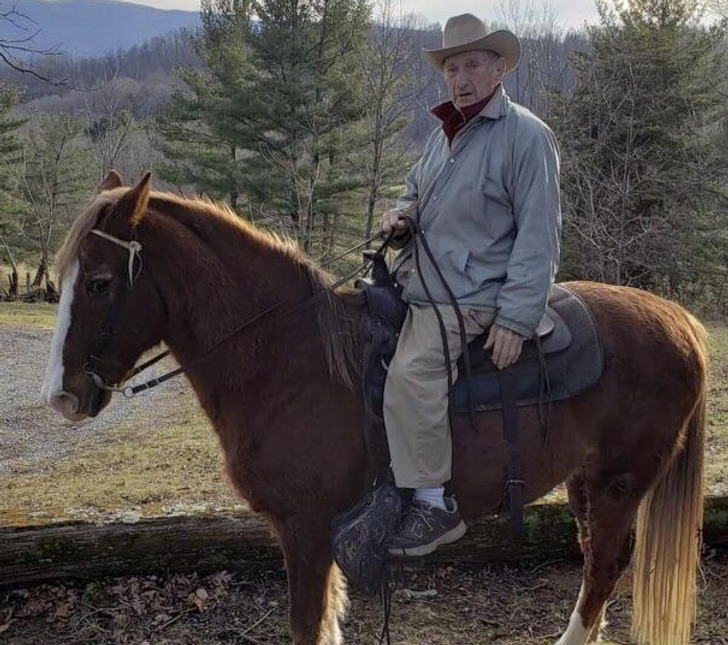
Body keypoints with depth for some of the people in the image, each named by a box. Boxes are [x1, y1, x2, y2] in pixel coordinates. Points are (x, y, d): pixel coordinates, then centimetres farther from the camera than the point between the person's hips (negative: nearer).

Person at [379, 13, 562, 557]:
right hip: (419, 278, 9)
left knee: (411, 373, -28)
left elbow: (538, 236, -14)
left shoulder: (527, 135, -10)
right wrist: (402, 215, 4)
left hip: (467, 293, -9)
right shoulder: (445, 132, 14)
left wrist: (516, 318, -21)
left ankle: (434, 503, -15)